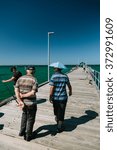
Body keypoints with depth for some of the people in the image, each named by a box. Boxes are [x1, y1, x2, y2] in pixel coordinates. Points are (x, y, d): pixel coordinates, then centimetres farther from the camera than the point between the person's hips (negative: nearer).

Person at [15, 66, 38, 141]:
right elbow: (33, 93, -23)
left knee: (24, 114, 31)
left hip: (23, 102, 5)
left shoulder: (20, 78, 0)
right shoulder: (34, 80, -14)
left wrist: (20, 101, -12)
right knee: (30, 119, 15)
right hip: (31, 103, -5)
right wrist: (23, 95, -11)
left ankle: (22, 131, 39)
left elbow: (16, 90, -8)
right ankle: (28, 136, 30)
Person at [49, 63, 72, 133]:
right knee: (61, 112, 13)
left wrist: (50, 97, -4)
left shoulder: (53, 76, -12)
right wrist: (70, 91, 28)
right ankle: (59, 127, 23)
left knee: (56, 110, 26)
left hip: (55, 97, 0)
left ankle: (57, 119, 51)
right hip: (63, 97, 1)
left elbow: (52, 88, -15)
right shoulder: (65, 76, -3)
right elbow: (69, 86, 9)